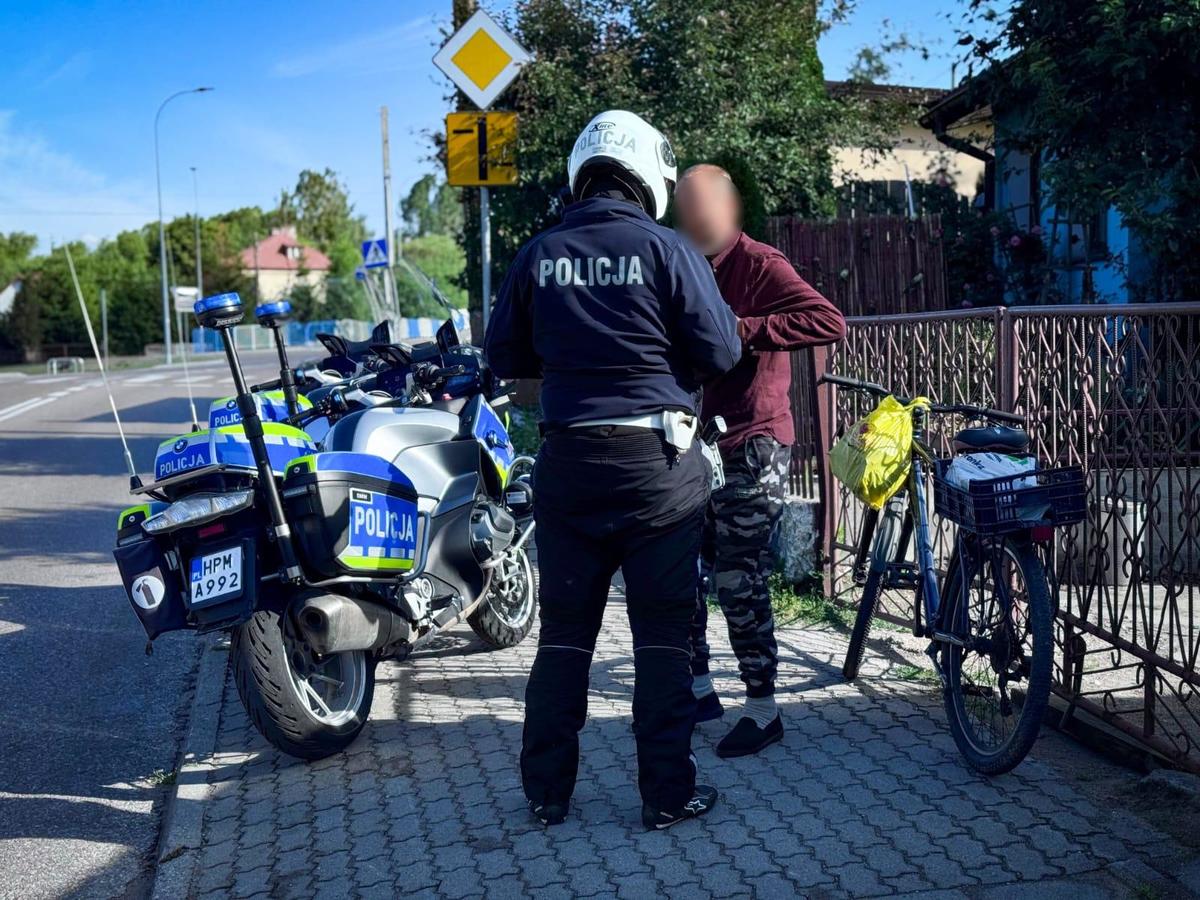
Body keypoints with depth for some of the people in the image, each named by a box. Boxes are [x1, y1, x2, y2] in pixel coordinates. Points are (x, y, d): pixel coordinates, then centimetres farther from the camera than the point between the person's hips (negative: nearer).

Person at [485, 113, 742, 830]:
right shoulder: (666, 250, -7)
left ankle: (548, 790, 18)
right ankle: (668, 792, 12)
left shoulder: (538, 255, 2)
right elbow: (720, 352, -6)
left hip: (567, 461, 3)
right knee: (664, 632, 5)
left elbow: (504, 355, 9)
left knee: (565, 629, 11)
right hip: (658, 460, -3)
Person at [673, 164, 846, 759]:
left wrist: (742, 328, -27)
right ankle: (699, 688, 26)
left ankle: (763, 709, 8)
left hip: (750, 446, -7)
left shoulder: (759, 266, -10)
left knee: (738, 581, -6)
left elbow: (830, 323, -24)